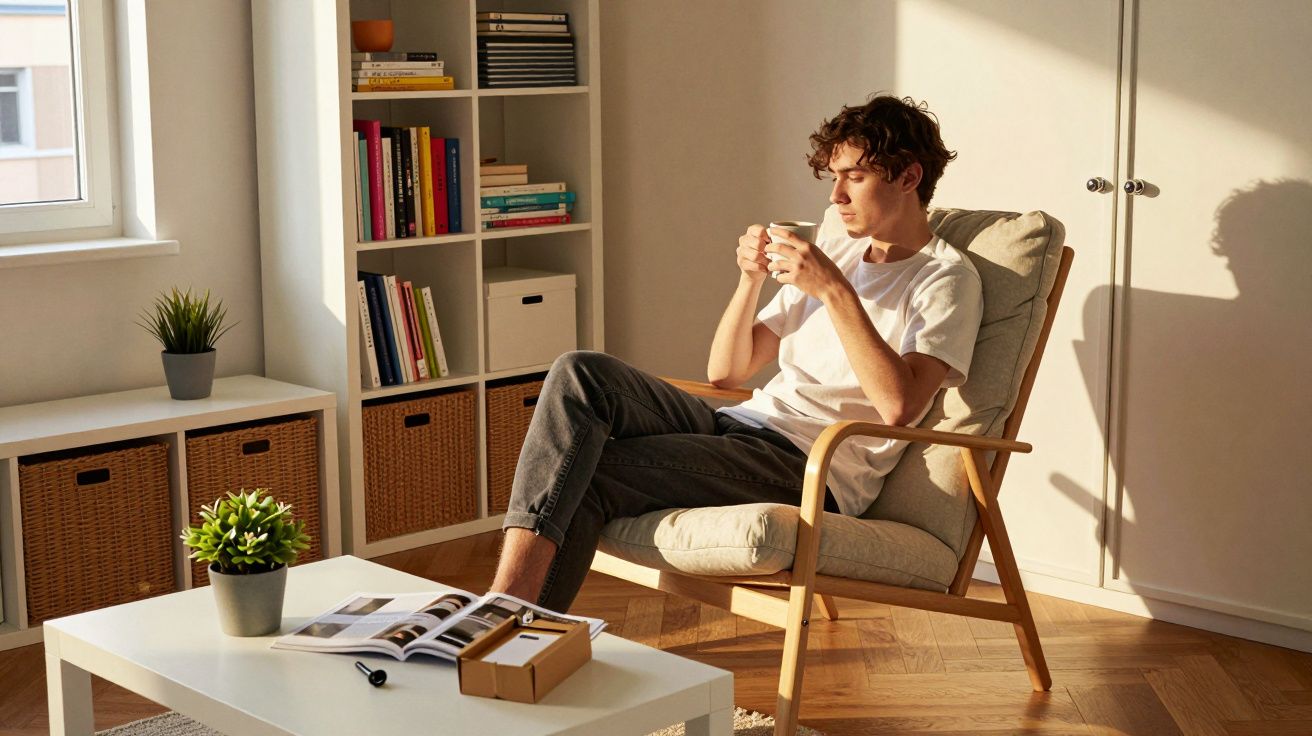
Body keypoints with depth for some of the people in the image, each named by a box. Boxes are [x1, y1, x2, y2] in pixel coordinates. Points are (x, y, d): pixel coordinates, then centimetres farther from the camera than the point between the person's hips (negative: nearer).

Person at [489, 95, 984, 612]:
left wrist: (834, 289, -19)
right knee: (580, 374, -19)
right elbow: (725, 372, 20)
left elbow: (900, 404, -19)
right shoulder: (836, 246, 23)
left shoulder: (947, 278, 1)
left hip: (813, 470, -7)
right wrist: (751, 279, 3)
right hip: (739, 427, 8)